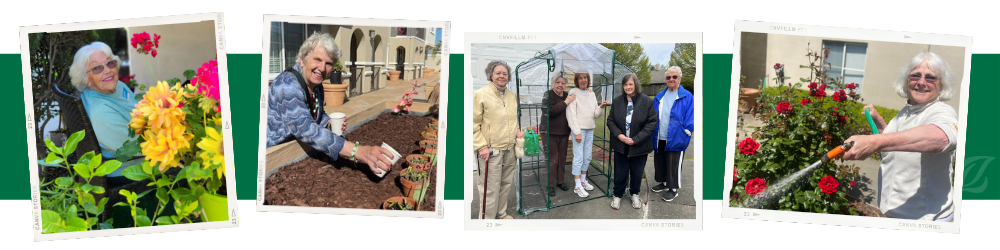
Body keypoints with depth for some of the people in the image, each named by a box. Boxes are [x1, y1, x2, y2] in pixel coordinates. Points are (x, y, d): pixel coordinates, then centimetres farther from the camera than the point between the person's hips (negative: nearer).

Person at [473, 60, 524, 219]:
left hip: (510, 150, 7)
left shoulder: (512, 95, 12)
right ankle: (487, 219, 7)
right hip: (490, 151, -6)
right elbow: (473, 124, -9)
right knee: (490, 189, -4)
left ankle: (501, 214, 32)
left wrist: (517, 132, 8)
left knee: (506, 185, 15)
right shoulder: (480, 95, -8)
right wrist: (481, 147, -14)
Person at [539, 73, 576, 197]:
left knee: (562, 158, 12)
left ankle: (560, 181, 25)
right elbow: (550, 111, -24)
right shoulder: (548, 95, -10)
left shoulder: (567, 95, 8)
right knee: (553, 159, -4)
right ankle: (550, 185, 5)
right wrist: (565, 103, -26)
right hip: (550, 133, -6)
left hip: (564, 133, 6)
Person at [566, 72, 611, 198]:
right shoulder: (573, 93, -6)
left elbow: (595, 115, 12)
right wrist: (577, 132, -15)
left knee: (587, 157, 12)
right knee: (578, 157, -7)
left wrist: (601, 107, -9)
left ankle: (583, 180, 26)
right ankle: (578, 186, -3)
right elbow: (571, 114, -11)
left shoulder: (592, 94, 11)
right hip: (579, 129, -6)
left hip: (590, 129, 6)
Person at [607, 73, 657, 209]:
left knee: (637, 173, 13)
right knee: (620, 172, 10)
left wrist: (636, 139, -16)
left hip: (639, 146, -2)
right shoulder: (617, 101, 0)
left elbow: (651, 123, -11)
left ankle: (634, 194, 36)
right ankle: (617, 195, 29)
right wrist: (619, 135, -13)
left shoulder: (647, 101, -10)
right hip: (620, 146, 2)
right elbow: (610, 120, 5)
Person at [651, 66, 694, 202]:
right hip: (659, 139, 5)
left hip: (675, 139, -5)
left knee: (673, 165, 1)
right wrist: (653, 133, 9)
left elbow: (690, 119, -5)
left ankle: (673, 189, 13)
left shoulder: (687, 97, -5)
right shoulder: (659, 97, 9)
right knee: (660, 163, 15)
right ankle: (663, 183, 33)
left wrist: (686, 132, -12)